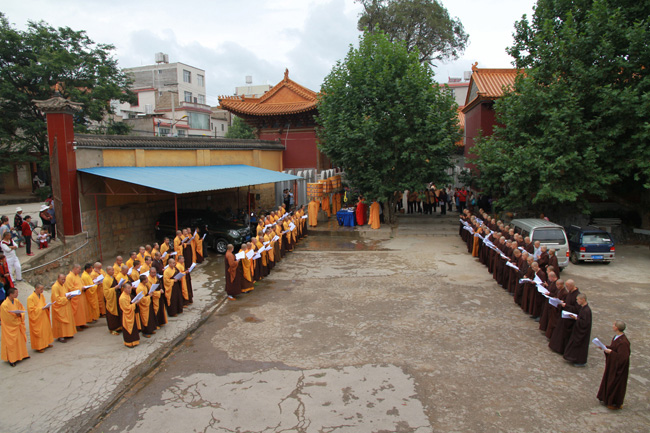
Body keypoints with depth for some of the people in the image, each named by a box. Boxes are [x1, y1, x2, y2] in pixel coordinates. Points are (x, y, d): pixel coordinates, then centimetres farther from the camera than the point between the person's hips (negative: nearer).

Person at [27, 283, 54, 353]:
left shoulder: (41, 295, 3)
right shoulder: (31, 298, -18)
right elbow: (31, 309, -19)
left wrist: (47, 306, -7)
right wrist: (42, 308, -26)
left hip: (43, 317, 7)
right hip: (36, 318, -7)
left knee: (46, 329, 15)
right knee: (38, 332, 1)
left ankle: (45, 343, 30)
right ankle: (38, 347, 12)